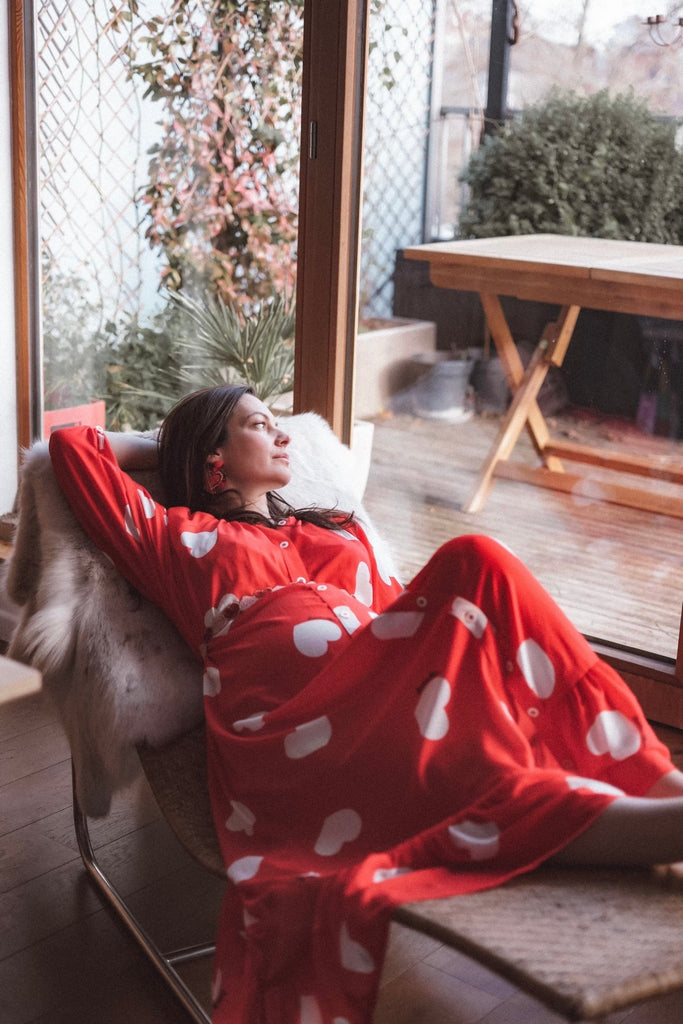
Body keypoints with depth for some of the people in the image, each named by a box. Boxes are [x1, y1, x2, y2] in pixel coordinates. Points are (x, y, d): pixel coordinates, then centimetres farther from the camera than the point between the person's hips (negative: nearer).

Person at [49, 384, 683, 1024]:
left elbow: (404, 617, 26)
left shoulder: (340, 533, 39)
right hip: (285, 723, -4)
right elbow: (71, 445, 22)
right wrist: (162, 448, 38)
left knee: (475, 561, -25)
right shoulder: (180, 538, 26)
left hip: (383, 690, 4)